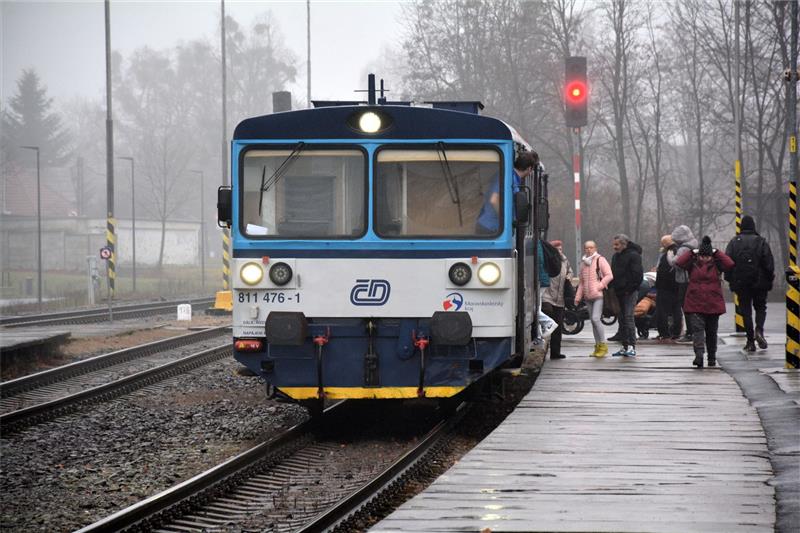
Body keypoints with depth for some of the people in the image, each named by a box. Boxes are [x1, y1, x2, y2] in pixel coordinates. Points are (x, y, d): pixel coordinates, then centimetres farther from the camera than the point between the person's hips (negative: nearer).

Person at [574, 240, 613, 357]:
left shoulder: (600, 260, -3)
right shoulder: (583, 263, 17)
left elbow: (609, 276, -8)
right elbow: (581, 282, 22)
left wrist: (599, 286, -15)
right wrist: (578, 297, 15)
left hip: (598, 295, -7)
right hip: (588, 297, 7)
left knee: (596, 319, -17)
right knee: (593, 321, 8)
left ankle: (603, 345, -9)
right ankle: (597, 346, 14)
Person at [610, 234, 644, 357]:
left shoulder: (633, 255, -8)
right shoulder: (615, 256, 18)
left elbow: (637, 274, -14)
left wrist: (630, 288, -17)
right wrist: (612, 287, 11)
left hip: (630, 292, -8)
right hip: (619, 292, 8)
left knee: (628, 317, -14)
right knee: (622, 319, 9)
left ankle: (632, 346, -15)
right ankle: (625, 346, 13)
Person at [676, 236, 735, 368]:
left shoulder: (716, 264, 1)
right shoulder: (692, 264, 0)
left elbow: (730, 264, -16)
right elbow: (679, 263, -16)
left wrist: (717, 253, -9)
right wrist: (692, 253, -10)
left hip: (713, 305, 1)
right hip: (695, 305, -1)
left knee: (711, 332, 12)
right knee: (697, 329, -15)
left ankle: (712, 357, 25)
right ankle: (699, 355, -25)